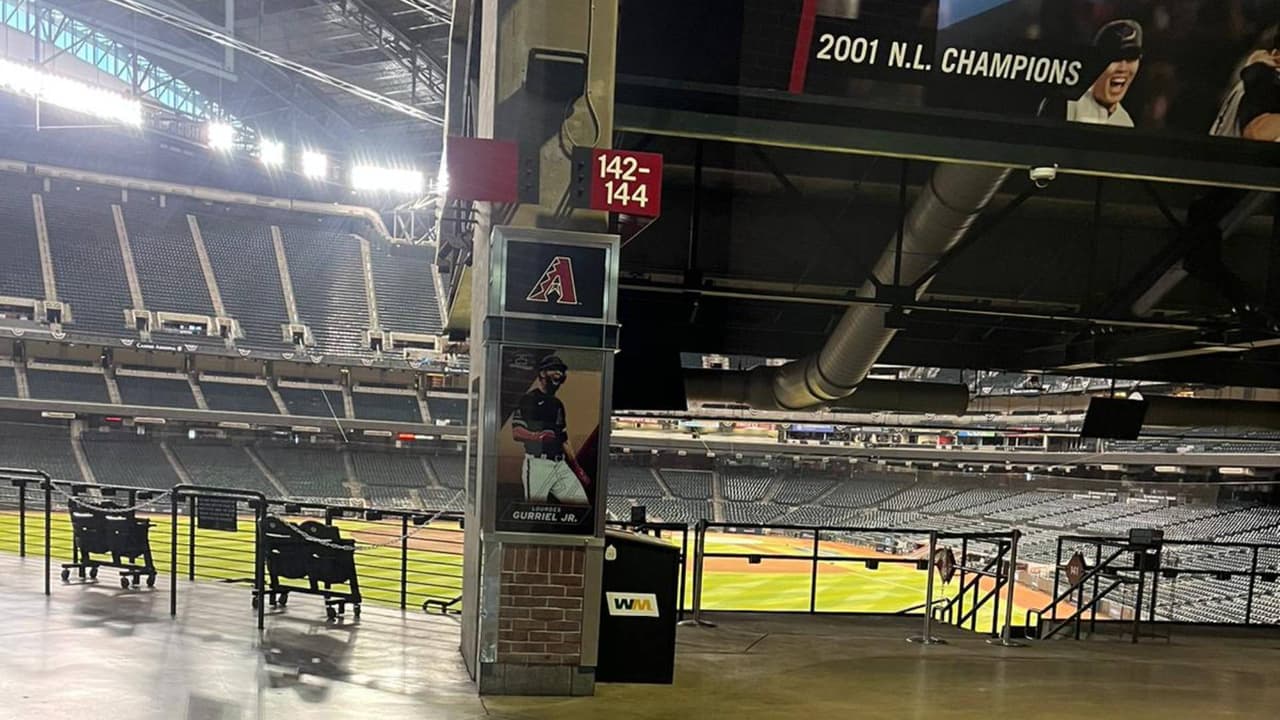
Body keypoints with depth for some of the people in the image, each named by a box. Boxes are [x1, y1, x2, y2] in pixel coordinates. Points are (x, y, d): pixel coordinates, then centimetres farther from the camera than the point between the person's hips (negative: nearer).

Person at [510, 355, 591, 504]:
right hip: (538, 464, -7)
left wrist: (577, 468, 21)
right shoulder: (528, 399, 1)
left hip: (560, 464, 7)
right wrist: (537, 436, -27)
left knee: (582, 503, -3)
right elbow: (516, 432, -9)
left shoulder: (557, 404, 23)